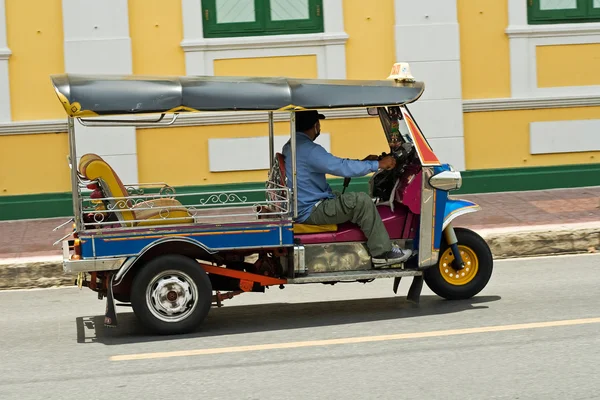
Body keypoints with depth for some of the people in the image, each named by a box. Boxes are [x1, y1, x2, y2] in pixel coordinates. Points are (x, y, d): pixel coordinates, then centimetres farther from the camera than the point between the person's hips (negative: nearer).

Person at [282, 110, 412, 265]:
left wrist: (362, 162, 14)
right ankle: (382, 252, -10)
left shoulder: (290, 147, 11)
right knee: (362, 201, -17)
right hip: (311, 212, -11)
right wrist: (378, 164, -17)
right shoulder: (308, 150, -22)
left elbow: (334, 164, 17)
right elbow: (343, 168, -26)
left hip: (303, 206, 11)